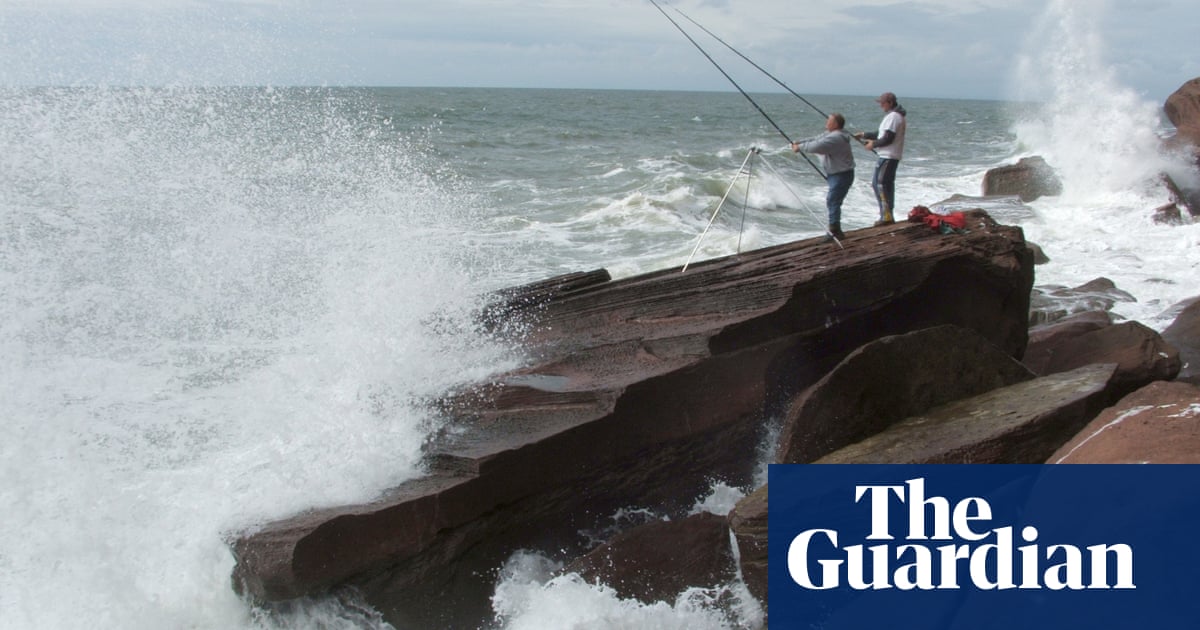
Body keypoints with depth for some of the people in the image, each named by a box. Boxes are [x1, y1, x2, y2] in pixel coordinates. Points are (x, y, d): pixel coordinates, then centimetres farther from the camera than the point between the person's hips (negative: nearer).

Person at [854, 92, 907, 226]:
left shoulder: (893, 116, -16)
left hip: (888, 156, -11)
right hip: (893, 156, 11)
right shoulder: (898, 115, 18)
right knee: (888, 184, 13)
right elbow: (883, 133, 24)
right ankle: (889, 215, 17)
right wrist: (864, 135, 21)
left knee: (878, 183, -11)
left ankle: (886, 215, -13)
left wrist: (874, 144, -8)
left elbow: (888, 138, -22)